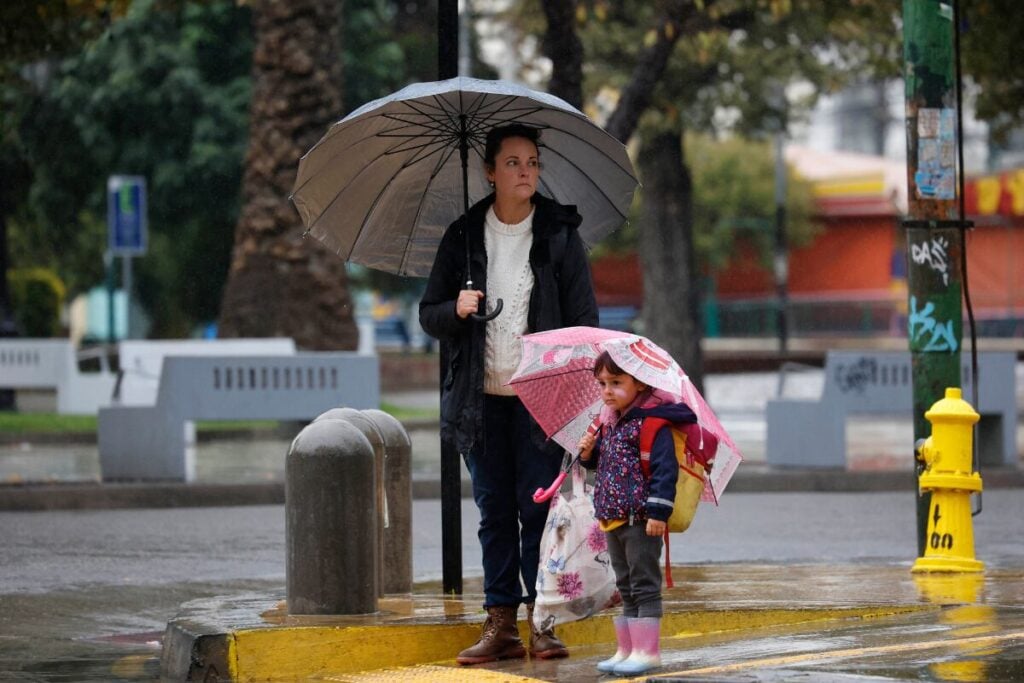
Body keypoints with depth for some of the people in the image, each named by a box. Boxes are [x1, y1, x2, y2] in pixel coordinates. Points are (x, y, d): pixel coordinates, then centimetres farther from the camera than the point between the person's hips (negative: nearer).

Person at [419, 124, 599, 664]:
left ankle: (542, 622, 2)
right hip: (481, 399, 2)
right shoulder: (463, 237, 7)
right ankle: (501, 624, 7)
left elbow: (583, 317, 2)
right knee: (494, 513, 4)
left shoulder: (560, 235, 3)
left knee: (538, 510, -3)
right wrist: (455, 310, -12)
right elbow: (429, 314, 11)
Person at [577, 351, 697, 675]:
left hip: (640, 519, -9)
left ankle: (647, 650, 0)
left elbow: (665, 468, -19)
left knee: (644, 585, -3)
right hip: (613, 519, 9)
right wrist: (588, 452, 1)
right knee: (625, 587, 14)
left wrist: (658, 511, -23)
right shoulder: (609, 422, 12)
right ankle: (626, 649, 19)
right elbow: (602, 462, 23)